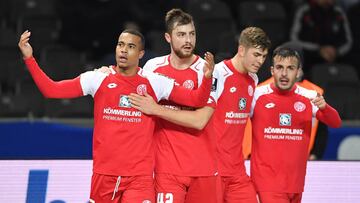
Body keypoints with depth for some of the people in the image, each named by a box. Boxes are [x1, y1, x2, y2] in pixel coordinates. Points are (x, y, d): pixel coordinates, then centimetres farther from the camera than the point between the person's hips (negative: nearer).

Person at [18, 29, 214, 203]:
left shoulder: (153, 83, 2)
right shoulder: (99, 79, 3)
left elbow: (196, 100, 0)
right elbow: (51, 90, 1)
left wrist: (207, 77, -20)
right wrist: (29, 59, -8)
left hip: (140, 176, -2)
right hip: (104, 174, 2)